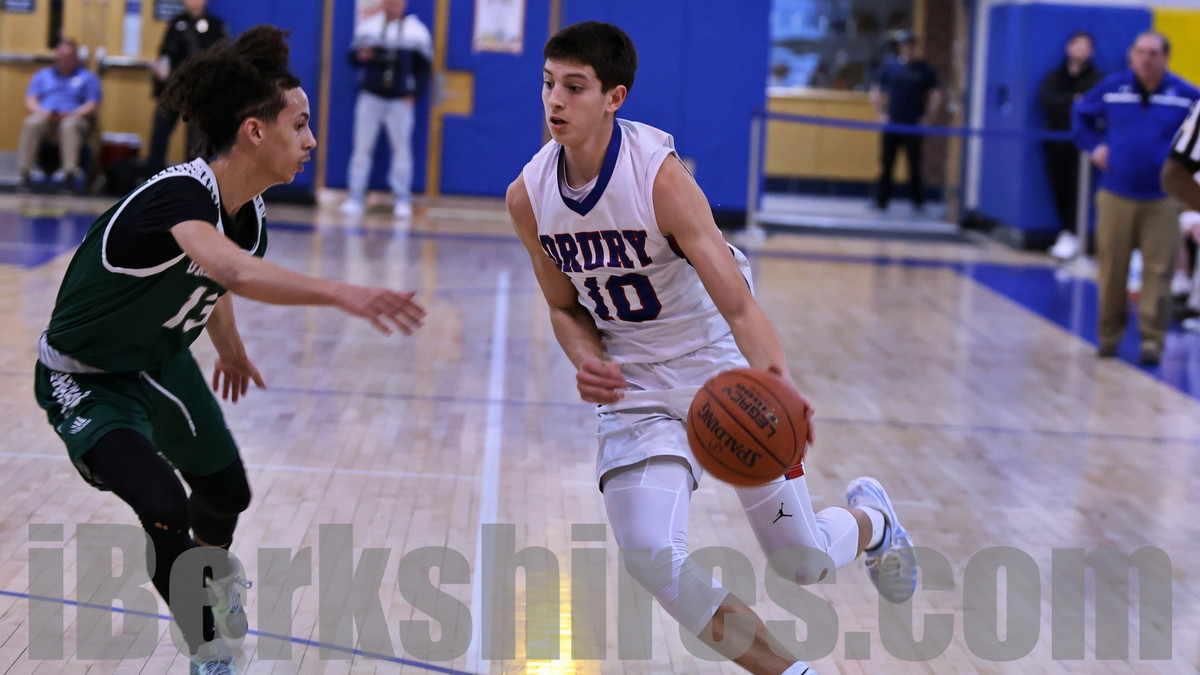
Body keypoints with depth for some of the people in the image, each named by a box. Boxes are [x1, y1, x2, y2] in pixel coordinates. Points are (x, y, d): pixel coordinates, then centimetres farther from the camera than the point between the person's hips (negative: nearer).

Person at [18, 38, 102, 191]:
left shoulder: (88, 77, 19)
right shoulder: (42, 74, 27)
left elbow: (92, 106, 6)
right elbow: (30, 101, 15)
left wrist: (71, 114, -12)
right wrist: (43, 112, -8)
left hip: (75, 117, -2)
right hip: (46, 118, 2)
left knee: (70, 126, -39)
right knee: (31, 124, -34)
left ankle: (70, 170, -56)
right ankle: (26, 168, -46)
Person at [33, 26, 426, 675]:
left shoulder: (248, 212, -10)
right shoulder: (178, 194, -37)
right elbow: (232, 270, -59)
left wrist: (230, 350, 29)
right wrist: (341, 293, -71)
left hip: (159, 361, 8)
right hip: (83, 378, -8)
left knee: (226, 491, 22)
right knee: (165, 510, -25)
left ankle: (213, 567, 58)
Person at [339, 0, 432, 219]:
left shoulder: (417, 31, 1)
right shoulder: (368, 27, 4)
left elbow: (423, 67, 5)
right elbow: (353, 57, 8)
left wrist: (414, 95, -4)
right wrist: (360, 56, -15)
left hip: (401, 101, -1)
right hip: (370, 97, 1)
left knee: (401, 148, 0)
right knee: (362, 147, -2)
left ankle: (402, 200, 7)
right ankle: (356, 197, 2)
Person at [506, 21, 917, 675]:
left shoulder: (659, 173, -24)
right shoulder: (528, 197, -9)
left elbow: (738, 304, -29)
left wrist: (776, 380, -48)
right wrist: (586, 361, -15)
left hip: (725, 373, -3)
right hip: (635, 390, 3)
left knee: (803, 562, 3)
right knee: (651, 557, -19)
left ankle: (871, 519, 43)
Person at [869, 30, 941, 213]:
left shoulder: (925, 70, 3)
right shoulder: (889, 66, 6)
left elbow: (935, 95, 7)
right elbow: (875, 91, 13)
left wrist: (927, 117, -1)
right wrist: (880, 114, 5)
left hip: (914, 127, -1)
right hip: (892, 125, 1)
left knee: (915, 166, -1)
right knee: (887, 165, 1)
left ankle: (918, 201, 7)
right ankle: (881, 199, 7)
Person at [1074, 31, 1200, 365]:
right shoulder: (1111, 88, 3)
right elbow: (1081, 114, 20)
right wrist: (1094, 146, 7)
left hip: (1162, 199, -1)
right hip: (1115, 196, 2)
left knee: (1158, 272, -3)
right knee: (1112, 269, 5)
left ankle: (1153, 340, 3)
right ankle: (1110, 334, 19)